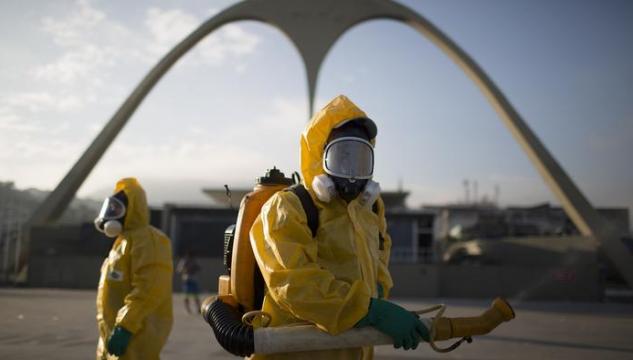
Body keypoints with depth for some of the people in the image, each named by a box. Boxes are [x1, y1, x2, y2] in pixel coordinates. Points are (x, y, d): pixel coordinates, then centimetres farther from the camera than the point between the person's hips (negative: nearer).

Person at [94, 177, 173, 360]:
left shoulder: (146, 240, -15)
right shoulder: (124, 240, 19)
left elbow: (148, 291, -26)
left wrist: (124, 327, -27)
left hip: (135, 337, -11)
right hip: (116, 334, 11)